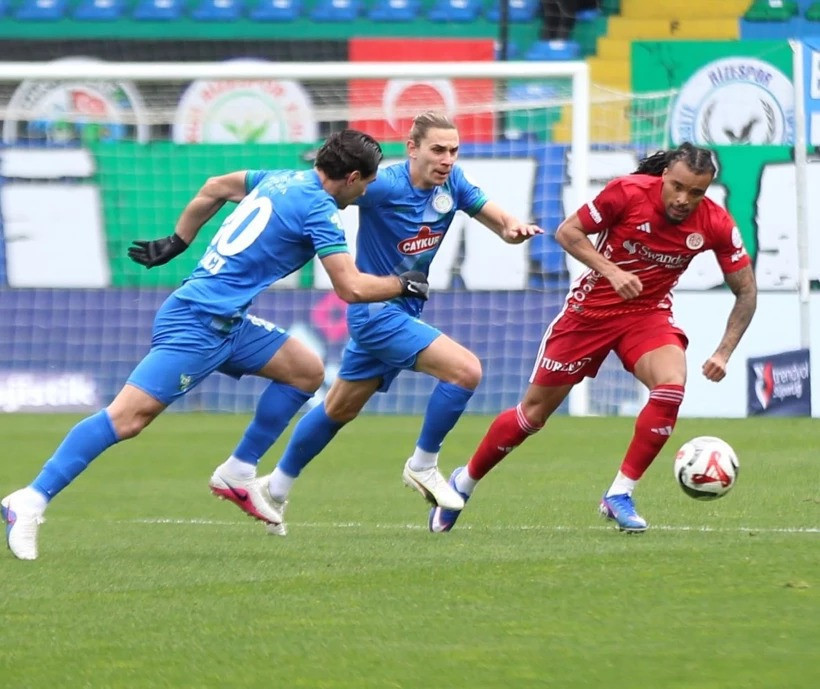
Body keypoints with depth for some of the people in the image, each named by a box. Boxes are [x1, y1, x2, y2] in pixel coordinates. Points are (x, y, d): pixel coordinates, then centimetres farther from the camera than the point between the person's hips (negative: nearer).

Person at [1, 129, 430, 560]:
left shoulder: (284, 180, 15)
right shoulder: (317, 209, -12)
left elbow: (216, 187, 29)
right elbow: (351, 288, -15)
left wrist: (177, 242, 36)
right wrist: (404, 284, 1)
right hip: (197, 325, -10)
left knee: (306, 371, 11)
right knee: (129, 416, -15)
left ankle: (238, 474, 16)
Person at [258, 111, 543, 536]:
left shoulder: (452, 183, -1)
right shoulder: (384, 186, -23)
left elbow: (494, 217, 2)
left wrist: (513, 227, -20)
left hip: (402, 309, 8)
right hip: (377, 311, -8)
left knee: (339, 410, 20)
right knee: (465, 369, -21)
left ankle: (276, 488, 35)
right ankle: (422, 466, -3)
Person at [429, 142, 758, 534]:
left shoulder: (716, 225, -16)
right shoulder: (629, 192, -23)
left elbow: (746, 292, -6)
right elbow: (568, 232, -14)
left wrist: (723, 353, -16)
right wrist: (612, 271, -28)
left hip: (649, 313, 2)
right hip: (592, 307, -2)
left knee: (671, 387, -28)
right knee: (535, 411, 5)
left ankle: (620, 495, -15)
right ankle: (465, 482, 29)